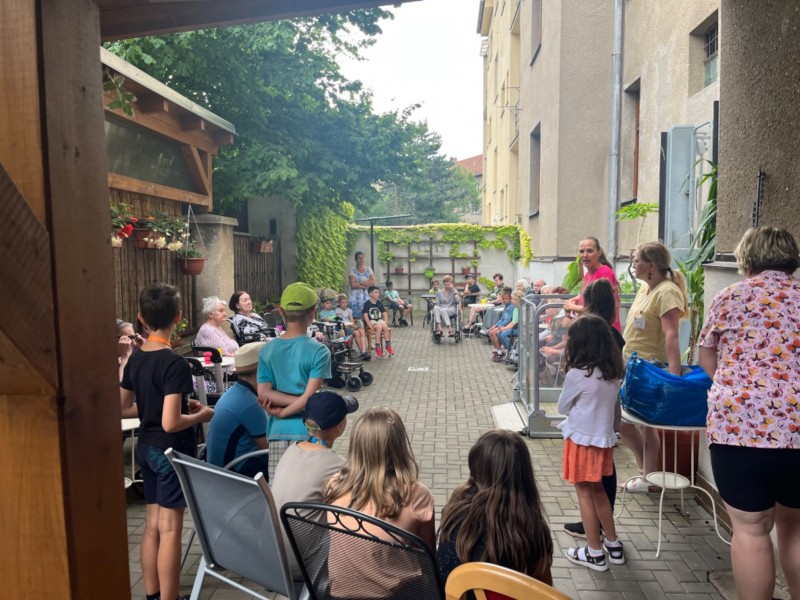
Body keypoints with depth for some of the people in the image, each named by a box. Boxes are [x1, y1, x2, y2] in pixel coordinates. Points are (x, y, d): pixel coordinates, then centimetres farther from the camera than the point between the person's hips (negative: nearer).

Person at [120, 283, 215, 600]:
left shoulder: (135, 358, 2)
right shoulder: (175, 363, -22)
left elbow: (123, 409, 11)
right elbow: (171, 423, -26)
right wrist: (201, 415, -10)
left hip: (146, 449, 8)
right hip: (171, 451, -8)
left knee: (152, 524, 17)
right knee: (169, 528, 3)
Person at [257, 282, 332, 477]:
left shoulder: (267, 351, 3)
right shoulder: (318, 351, -10)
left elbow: (264, 395, -4)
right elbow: (309, 398, -16)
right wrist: (282, 413, -5)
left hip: (277, 431, 4)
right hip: (308, 431, -4)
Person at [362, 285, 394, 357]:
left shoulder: (380, 303, 10)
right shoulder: (367, 304, -5)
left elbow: (385, 314, 12)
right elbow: (365, 315, -11)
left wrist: (385, 322, -4)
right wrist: (370, 326, -19)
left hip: (379, 320, 4)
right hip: (371, 321, -4)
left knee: (385, 327, -27)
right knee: (379, 326, -33)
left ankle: (388, 346, -18)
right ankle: (377, 348, -26)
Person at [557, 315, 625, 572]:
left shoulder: (578, 374, -20)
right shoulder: (614, 373, 1)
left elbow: (562, 408, -6)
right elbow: (616, 409, 11)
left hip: (582, 439, -7)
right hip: (604, 438, 7)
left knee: (585, 494, 6)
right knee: (597, 490, 20)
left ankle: (595, 553, 15)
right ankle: (613, 545, 30)